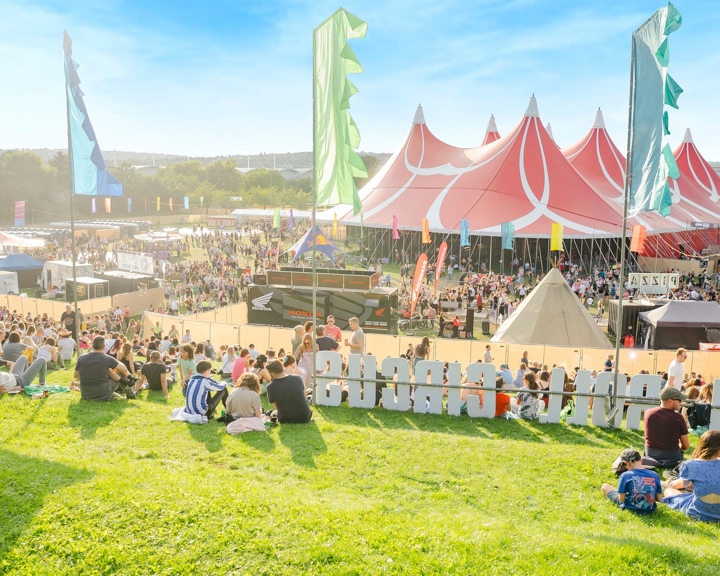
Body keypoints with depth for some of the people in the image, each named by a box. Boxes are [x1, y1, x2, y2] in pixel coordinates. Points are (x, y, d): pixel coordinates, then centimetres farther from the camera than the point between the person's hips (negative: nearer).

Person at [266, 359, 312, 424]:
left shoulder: (271, 387, -13)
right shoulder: (297, 378, -6)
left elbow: (277, 407, 3)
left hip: (285, 420, -3)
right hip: (304, 417, 3)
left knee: (274, 413, 29)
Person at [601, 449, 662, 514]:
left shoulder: (625, 475, -19)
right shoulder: (654, 475, -8)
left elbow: (622, 499, -15)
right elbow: (659, 499, -3)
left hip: (632, 508, -4)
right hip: (650, 510, 4)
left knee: (605, 486, 14)